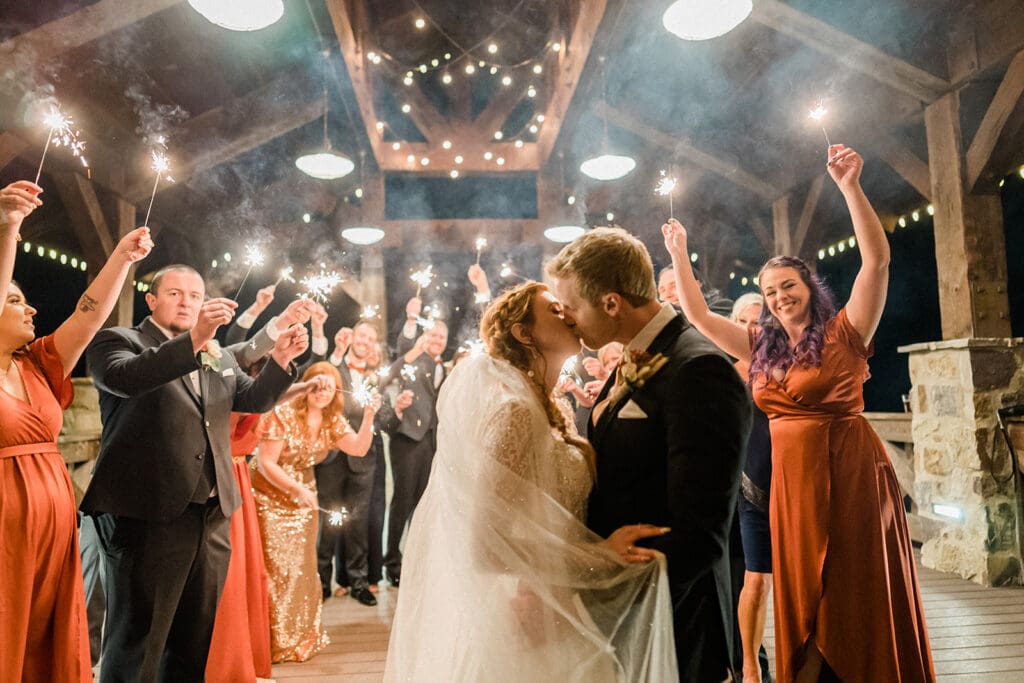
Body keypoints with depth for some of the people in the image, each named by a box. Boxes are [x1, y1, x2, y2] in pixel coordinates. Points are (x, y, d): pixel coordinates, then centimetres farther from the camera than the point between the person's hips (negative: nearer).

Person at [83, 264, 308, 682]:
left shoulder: (220, 357, 18)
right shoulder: (118, 341, 0)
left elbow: (254, 400, 13)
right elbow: (124, 377, -21)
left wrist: (280, 360, -5)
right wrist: (193, 339, -34)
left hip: (212, 517, 6)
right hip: (147, 515, -6)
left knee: (195, 642, 16)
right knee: (136, 643, 2)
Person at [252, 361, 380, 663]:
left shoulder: (333, 420, 0)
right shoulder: (282, 415, -17)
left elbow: (359, 449, -7)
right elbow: (266, 463, -17)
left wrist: (368, 418, -19)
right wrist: (296, 489, -21)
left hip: (304, 496, 5)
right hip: (272, 498, -5)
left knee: (302, 566, 11)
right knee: (275, 567, -3)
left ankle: (301, 637, 26)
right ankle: (274, 641, 13)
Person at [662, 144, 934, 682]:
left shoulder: (844, 332, -2)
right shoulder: (761, 347, 11)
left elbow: (876, 260, -14)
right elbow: (698, 315, 14)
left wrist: (850, 188, -21)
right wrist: (680, 257, 13)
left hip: (851, 472, -4)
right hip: (791, 476, 5)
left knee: (861, 591, 5)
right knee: (802, 593, 13)